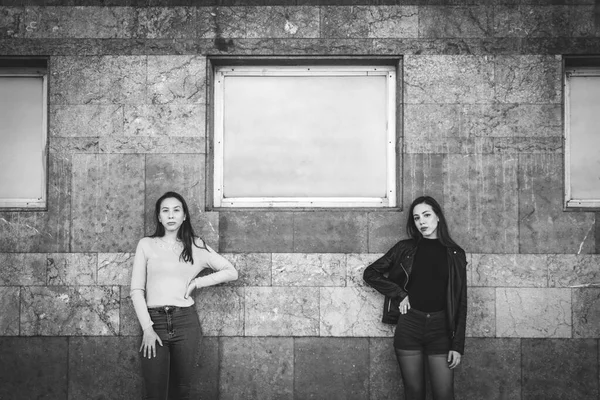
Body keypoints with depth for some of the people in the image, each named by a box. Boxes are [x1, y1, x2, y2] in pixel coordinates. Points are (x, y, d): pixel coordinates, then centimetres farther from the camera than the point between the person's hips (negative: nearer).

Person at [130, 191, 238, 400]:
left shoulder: (196, 246, 8)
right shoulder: (146, 244, 5)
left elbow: (231, 272, 9)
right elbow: (136, 290, 1)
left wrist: (197, 282, -1)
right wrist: (147, 328, -8)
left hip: (185, 321, 1)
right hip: (155, 321, -1)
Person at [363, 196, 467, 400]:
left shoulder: (455, 254, 3)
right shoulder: (405, 249, 4)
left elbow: (460, 302, 3)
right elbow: (370, 273, 8)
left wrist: (457, 345, -3)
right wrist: (399, 294, -3)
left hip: (440, 327, 0)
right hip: (408, 326, 0)